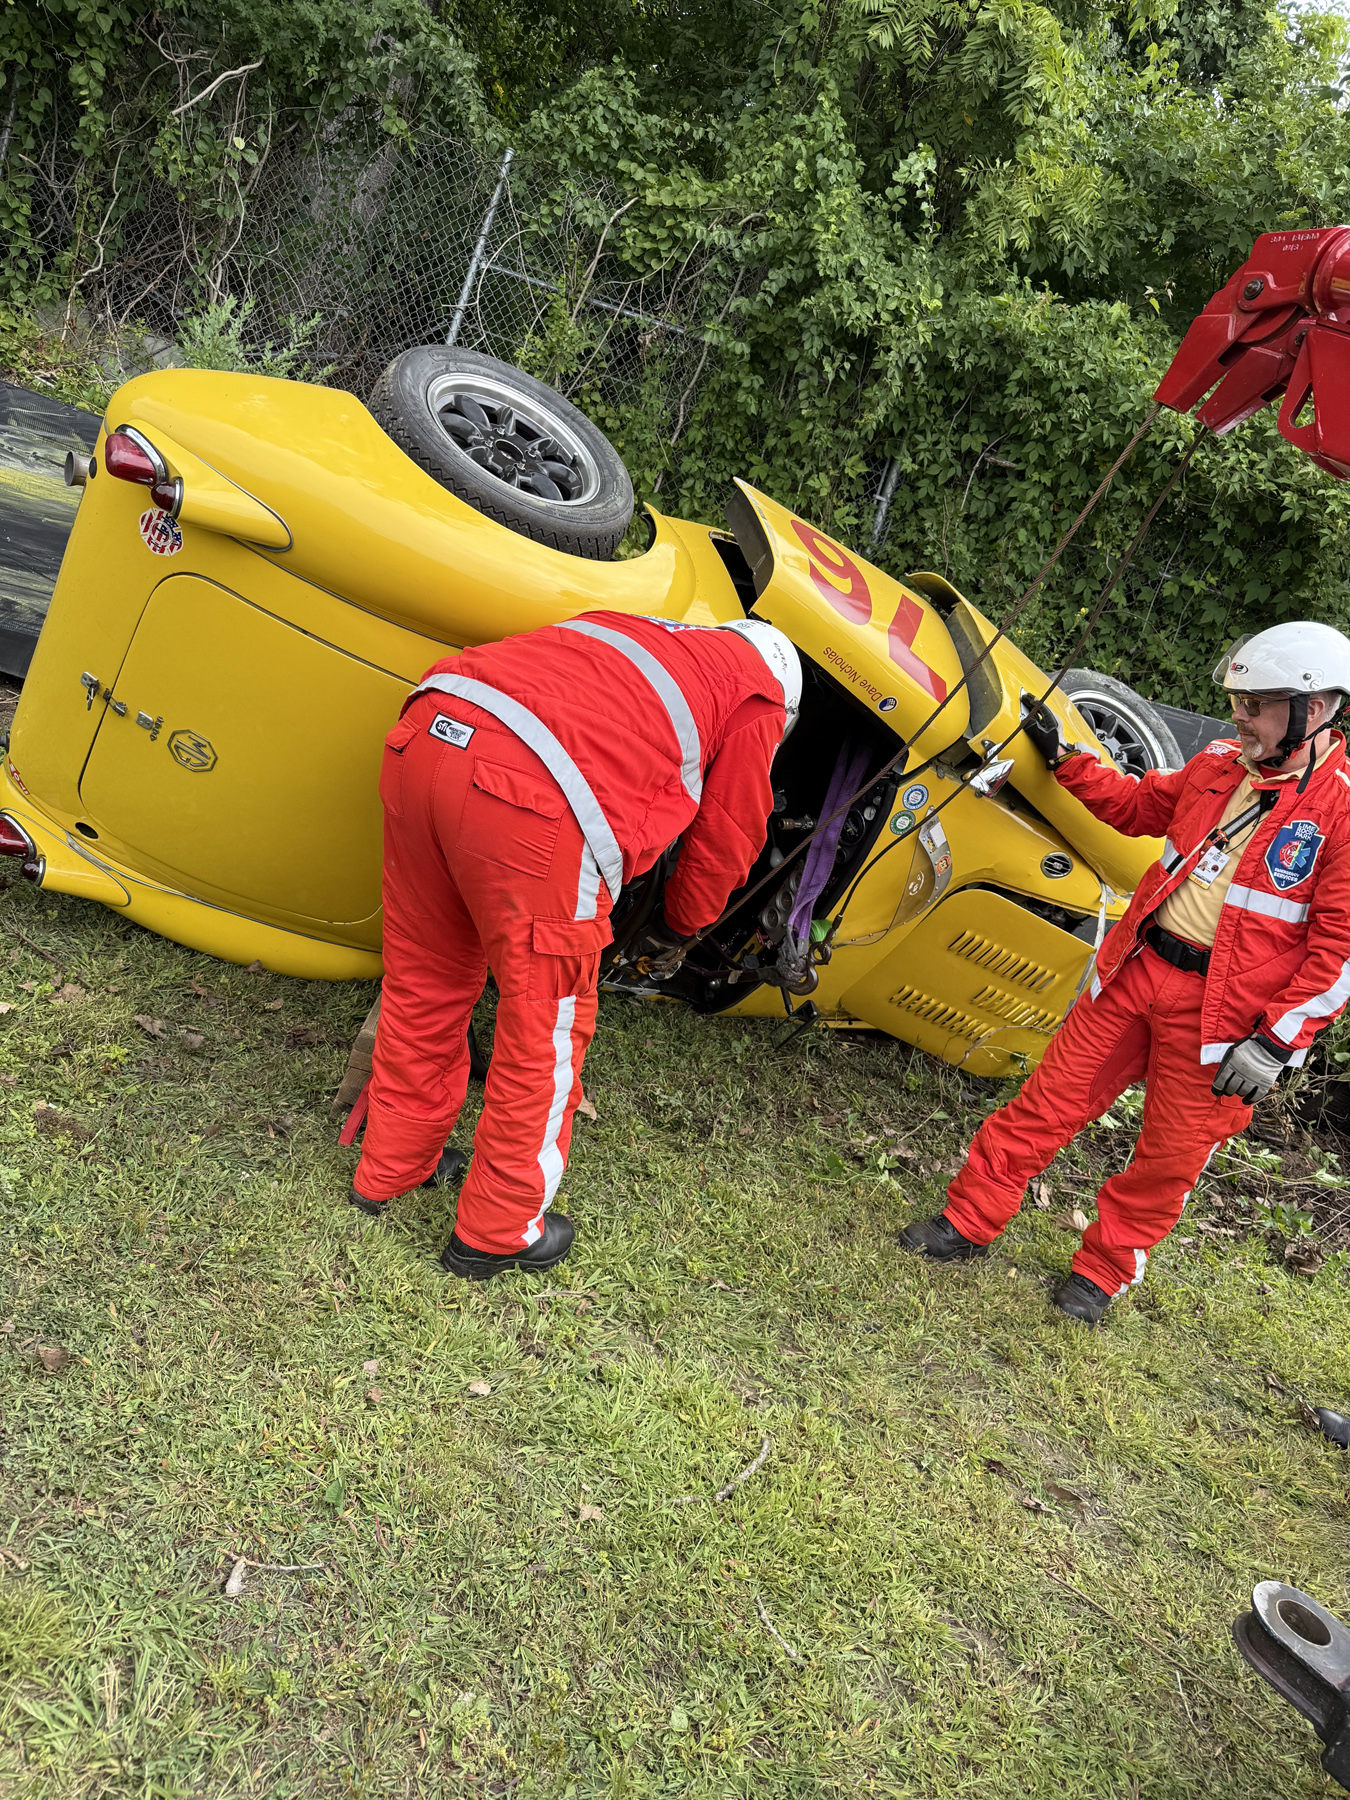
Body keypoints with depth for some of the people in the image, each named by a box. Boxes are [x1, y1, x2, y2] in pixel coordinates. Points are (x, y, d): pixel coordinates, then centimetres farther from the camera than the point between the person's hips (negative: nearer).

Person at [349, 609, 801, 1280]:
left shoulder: (636, 630, 36)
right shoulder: (761, 691, 19)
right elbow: (728, 837, 22)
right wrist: (676, 933, 39)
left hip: (421, 738, 8)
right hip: (536, 801, -7)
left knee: (422, 985, 24)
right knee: (544, 1027, 12)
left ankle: (389, 1169, 44)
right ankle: (497, 1232, 28)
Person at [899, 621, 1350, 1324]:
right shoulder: (1220, 763, 6)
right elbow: (1138, 804, 25)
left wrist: (1276, 1043, -16)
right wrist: (1063, 758, 21)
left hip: (1217, 1010, -5)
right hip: (1137, 968, 5)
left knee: (1171, 1155, 9)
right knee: (1052, 1098, 8)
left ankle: (1106, 1266, 31)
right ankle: (969, 1220, 22)